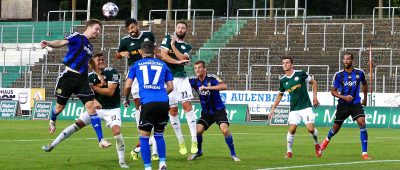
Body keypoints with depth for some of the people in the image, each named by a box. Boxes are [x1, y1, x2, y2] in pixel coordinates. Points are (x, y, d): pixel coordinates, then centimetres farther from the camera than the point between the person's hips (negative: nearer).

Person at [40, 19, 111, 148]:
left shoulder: (90, 46, 17)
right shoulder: (77, 37, -5)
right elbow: (61, 43, -22)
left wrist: (98, 75, 42)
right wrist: (48, 43, -41)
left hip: (82, 79, 5)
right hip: (69, 76, -5)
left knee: (91, 107, -8)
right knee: (60, 107, 9)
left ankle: (101, 140, -10)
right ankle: (52, 122, 46)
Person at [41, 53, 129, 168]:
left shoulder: (112, 72, -13)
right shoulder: (91, 76, -1)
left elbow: (110, 92, -20)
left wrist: (93, 87, -16)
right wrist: (93, 101, -29)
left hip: (112, 109, -3)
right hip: (97, 107, 4)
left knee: (117, 131, -23)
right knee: (77, 124, -4)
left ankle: (122, 161, -8)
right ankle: (52, 145, 1)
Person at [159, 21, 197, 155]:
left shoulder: (187, 47, 13)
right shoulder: (168, 39, 9)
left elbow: (183, 58, -7)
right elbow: (163, 56, -5)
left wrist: (173, 46, -6)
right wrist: (177, 61, -10)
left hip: (181, 78, 0)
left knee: (187, 105, -13)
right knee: (173, 110, 2)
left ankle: (194, 140, -16)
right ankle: (181, 141, 12)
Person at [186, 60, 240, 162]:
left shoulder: (212, 78, -17)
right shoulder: (194, 81, -4)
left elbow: (224, 86, -32)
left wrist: (208, 87, -39)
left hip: (219, 110, -4)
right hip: (206, 112, 4)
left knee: (225, 130, -22)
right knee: (198, 130, -12)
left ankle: (233, 154, -7)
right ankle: (198, 152, 15)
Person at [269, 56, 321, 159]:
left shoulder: (300, 74, -6)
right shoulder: (283, 80, 5)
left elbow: (314, 82, 6)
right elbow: (280, 95, 19)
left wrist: (314, 97, -2)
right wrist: (273, 109, 16)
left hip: (306, 107, -3)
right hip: (294, 109, 3)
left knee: (310, 129, -12)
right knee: (292, 129, -12)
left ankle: (316, 144, 18)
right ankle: (289, 151, 5)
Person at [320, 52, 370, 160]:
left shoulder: (359, 73, -3)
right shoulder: (339, 75, -7)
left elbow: (364, 84, 18)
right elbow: (333, 91, -1)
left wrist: (365, 99, 23)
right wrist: (344, 97, -17)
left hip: (356, 104, 0)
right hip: (343, 105, 0)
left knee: (362, 123, -20)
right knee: (336, 127, 10)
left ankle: (364, 153, -16)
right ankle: (327, 139, 48)